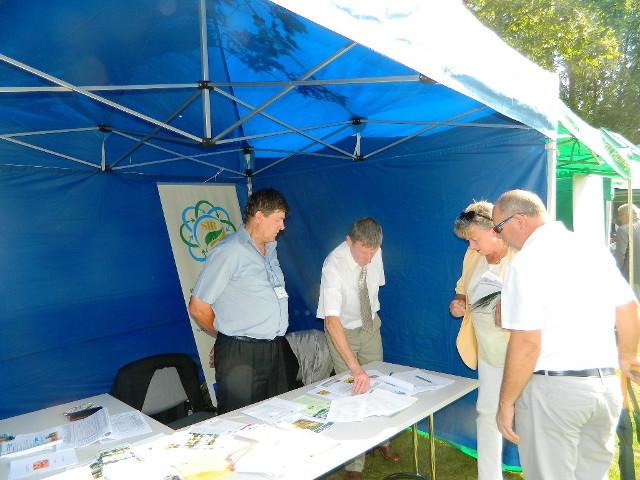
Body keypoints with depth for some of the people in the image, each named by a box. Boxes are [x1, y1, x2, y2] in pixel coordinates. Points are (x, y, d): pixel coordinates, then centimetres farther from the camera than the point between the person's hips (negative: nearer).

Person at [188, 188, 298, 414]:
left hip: (277, 350, 8)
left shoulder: (270, 248, 12)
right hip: (241, 355, -7)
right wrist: (229, 335, 3)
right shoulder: (229, 251, -14)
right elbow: (198, 307, -11)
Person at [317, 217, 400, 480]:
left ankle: (381, 441, 37)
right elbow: (332, 321, -42)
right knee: (353, 391, -2)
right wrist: (355, 368, -48)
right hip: (342, 331, -4)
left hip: (371, 325, 5)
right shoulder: (333, 266, -35)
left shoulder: (375, 253, -17)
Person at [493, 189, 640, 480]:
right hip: (606, 385, 7)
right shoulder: (593, 249, 6)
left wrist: (506, 402, -11)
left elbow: (526, 343, -20)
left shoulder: (527, 261, -16)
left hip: (552, 390, -7)